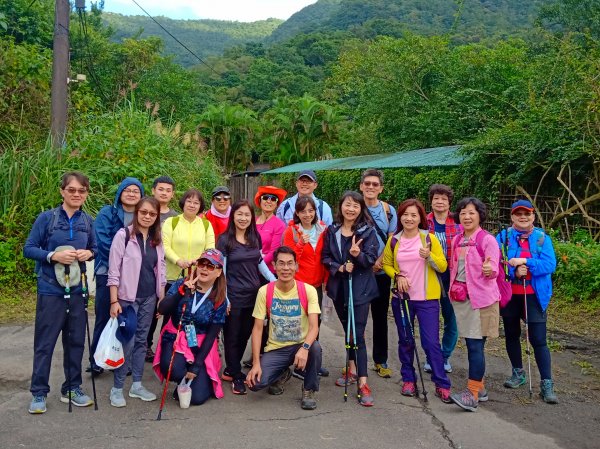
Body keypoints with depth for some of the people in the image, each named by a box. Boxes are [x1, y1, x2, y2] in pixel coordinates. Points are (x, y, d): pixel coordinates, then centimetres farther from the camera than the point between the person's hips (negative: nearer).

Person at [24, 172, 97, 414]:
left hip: (77, 289, 4)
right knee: (45, 343, 3)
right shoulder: (46, 218, -7)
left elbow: (94, 248, 14)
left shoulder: (87, 221, 4)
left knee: (76, 341, 11)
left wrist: (89, 253, -8)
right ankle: (39, 393, 16)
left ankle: (72, 388, 25)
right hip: (51, 289, -3)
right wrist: (53, 256, -20)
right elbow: (28, 249, -6)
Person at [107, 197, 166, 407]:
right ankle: (117, 388, 9)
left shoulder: (157, 240, 9)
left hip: (149, 298, 5)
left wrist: (162, 299, 9)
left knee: (141, 340, 11)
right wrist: (114, 301, -14)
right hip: (128, 298, -5)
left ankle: (137, 384, 20)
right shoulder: (123, 235, -8)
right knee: (127, 342, -4)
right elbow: (114, 271, -10)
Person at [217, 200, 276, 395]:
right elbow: (221, 270, -7)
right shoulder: (225, 240, -6)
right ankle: (236, 377, 17)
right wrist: (223, 297, -11)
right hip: (234, 296, -5)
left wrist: (274, 280, 9)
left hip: (253, 294, 5)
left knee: (245, 334, 12)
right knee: (232, 336, 5)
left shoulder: (255, 238, 7)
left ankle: (230, 370, 29)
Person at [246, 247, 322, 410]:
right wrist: (256, 363, -16)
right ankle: (282, 374, 15)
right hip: (275, 349, 1)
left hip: (301, 346, -1)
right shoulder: (265, 291, -9)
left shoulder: (308, 290, -12)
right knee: (256, 382, -23)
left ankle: (309, 390, -5)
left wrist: (304, 347, -40)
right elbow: (257, 328, -7)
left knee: (315, 347, -35)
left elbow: (314, 326, -19)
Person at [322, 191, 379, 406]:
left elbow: (371, 259, -10)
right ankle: (352, 369, 35)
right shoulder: (332, 231, 4)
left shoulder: (368, 231, -6)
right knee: (347, 330, 18)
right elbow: (325, 257, 5)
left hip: (360, 288, -4)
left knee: (358, 334, -8)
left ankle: (363, 382, -6)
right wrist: (340, 267, -13)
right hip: (339, 287, 4)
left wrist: (357, 255, -30)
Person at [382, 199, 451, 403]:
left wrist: (429, 256, -23)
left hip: (427, 298, -3)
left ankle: (442, 385, 7)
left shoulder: (429, 238, -3)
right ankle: (408, 379, 27)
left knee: (431, 342, -4)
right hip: (401, 297, 3)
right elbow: (386, 264, 13)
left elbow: (442, 266, -4)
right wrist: (397, 276, -6)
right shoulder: (393, 241, 3)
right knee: (405, 341, 12)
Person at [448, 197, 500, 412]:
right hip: (461, 298, 6)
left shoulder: (487, 240, -9)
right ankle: (479, 387, 23)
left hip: (481, 298, -6)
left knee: (475, 345, -9)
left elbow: (494, 270, -15)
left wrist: (489, 269, -34)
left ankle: (472, 394, -6)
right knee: (471, 344, 12)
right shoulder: (456, 240, 10)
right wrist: (453, 289, 8)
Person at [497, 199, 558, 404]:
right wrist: (513, 271, -23)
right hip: (509, 295, 2)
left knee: (538, 339, -4)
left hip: (534, 296, -2)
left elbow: (550, 264, -13)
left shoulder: (542, 238, -2)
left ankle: (547, 384, 4)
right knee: (512, 335, 16)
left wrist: (525, 261, -22)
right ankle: (518, 373, 35)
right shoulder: (503, 237, 0)